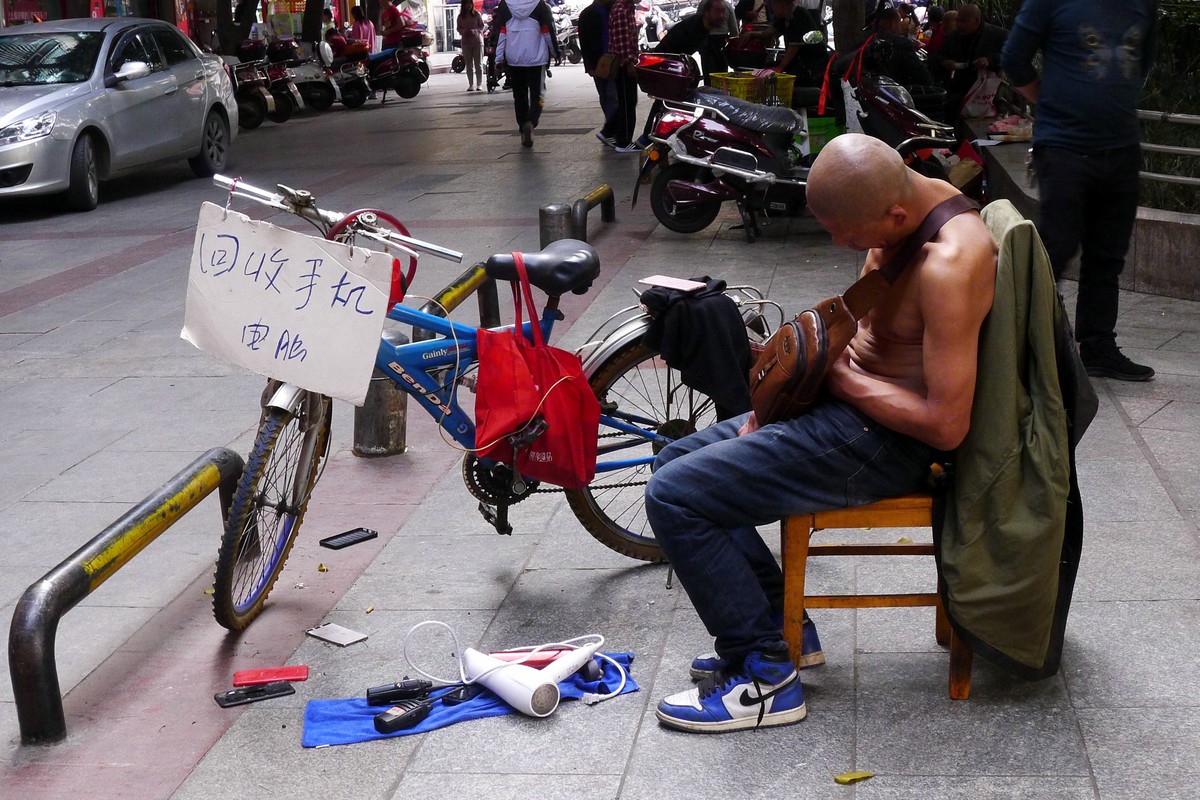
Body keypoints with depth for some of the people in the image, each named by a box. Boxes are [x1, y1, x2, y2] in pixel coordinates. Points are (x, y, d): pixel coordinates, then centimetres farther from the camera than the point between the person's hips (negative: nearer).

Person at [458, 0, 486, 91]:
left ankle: (479, 84, 0)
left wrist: (474, 31, -16)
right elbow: (458, 28, 9)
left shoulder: (477, 14, 1)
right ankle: (471, 85, 5)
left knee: (478, 64, -2)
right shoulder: (460, 16, 6)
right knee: (469, 65, 3)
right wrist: (464, 31, -12)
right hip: (465, 42, 2)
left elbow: (482, 26, 2)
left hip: (477, 41, -2)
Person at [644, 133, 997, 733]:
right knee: (677, 460, 15)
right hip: (848, 399, 10)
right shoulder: (903, 203, 1)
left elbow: (947, 426, -28)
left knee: (673, 497, -15)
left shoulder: (949, 265, -28)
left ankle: (765, 678, -4)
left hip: (886, 438, -10)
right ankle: (780, 624, 20)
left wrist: (839, 375, -18)